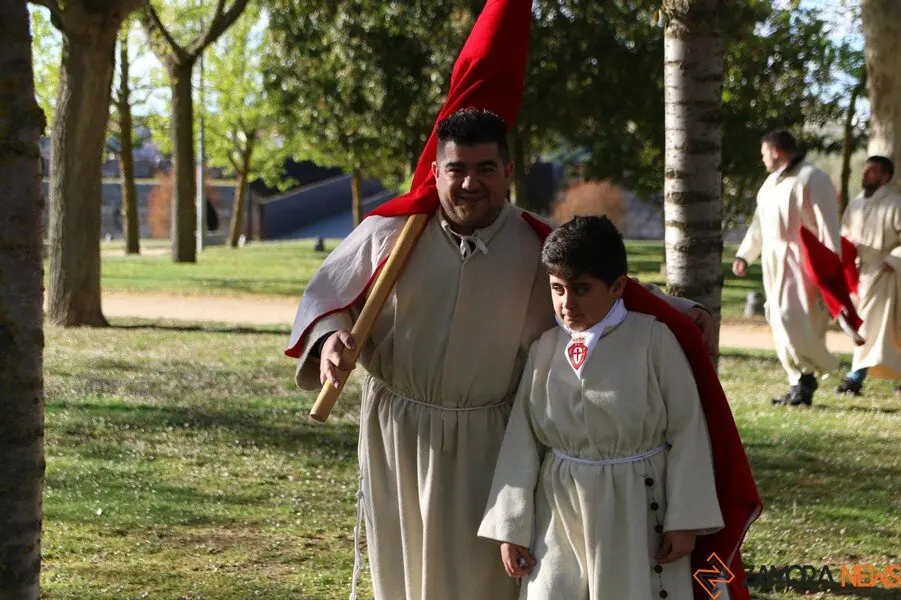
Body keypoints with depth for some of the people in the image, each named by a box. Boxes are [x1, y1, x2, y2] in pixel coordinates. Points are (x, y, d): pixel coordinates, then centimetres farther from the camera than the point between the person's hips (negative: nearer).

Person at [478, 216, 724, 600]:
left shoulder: (653, 340, -9)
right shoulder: (545, 349, 1)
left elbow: (686, 429, -7)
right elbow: (522, 440, 5)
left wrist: (684, 520, -8)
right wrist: (511, 526, 3)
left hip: (637, 513, -3)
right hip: (560, 514, 3)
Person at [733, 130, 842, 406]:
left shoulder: (812, 179, -10)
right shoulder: (772, 182, 17)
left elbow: (827, 224, -14)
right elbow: (759, 223, 23)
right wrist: (744, 255, 16)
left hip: (800, 261, -9)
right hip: (775, 262, 9)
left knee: (792, 319, -17)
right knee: (781, 322, 6)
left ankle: (806, 377, -3)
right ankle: (799, 384, 10)